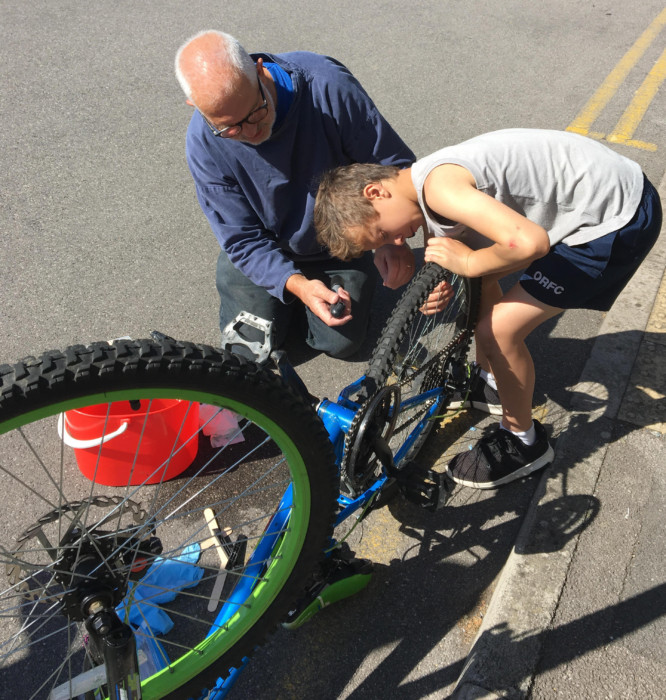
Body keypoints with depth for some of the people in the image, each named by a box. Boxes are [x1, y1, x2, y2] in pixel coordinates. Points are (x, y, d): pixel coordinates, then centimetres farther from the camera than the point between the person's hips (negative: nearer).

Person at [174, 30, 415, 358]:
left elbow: (392, 164, -19)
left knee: (340, 341, -3)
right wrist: (296, 284, -35)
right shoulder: (203, 143, -25)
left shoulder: (327, 85, -29)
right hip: (262, 250, 1)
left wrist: (392, 237, -33)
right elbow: (243, 239, -20)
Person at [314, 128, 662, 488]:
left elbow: (528, 243, -37)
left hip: (621, 217, -10)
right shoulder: (428, 194, 5)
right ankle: (492, 382, 37)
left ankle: (523, 443, 14)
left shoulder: (439, 185, -26)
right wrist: (441, 294, -11)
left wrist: (468, 263, -19)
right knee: (477, 276, 18)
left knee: (498, 331, -11)